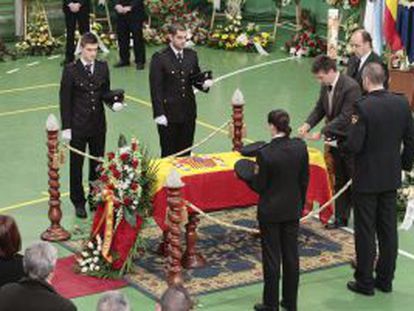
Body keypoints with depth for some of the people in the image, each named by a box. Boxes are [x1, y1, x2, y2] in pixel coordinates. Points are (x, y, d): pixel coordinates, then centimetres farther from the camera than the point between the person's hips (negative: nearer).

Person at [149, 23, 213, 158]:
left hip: (188, 111, 5)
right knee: (169, 153, 3)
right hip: (169, 113, -5)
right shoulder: (159, 58, -9)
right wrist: (159, 114, -14)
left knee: (185, 152, 10)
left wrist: (205, 82, -9)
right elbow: (156, 88, -10)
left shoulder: (191, 55, 7)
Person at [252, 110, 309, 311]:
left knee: (271, 257, 6)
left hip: (270, 211, -5)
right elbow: (304, 180, 2)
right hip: (293, 210, 5)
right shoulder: (300, 147, -7)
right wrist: (300, 204, 14)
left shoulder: (265, 153, -22)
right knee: (291, 255, 15)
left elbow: (259, 186, -14)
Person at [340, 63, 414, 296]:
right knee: (388, 229, 14)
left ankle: (365, 282, 14)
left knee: (365, 232, 5)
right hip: (391, 177, 6)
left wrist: (340, 144, 0)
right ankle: (385, 280, 24)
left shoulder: (363, 107, -21)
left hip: (367, 179, -5)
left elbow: (354, 146, -21)